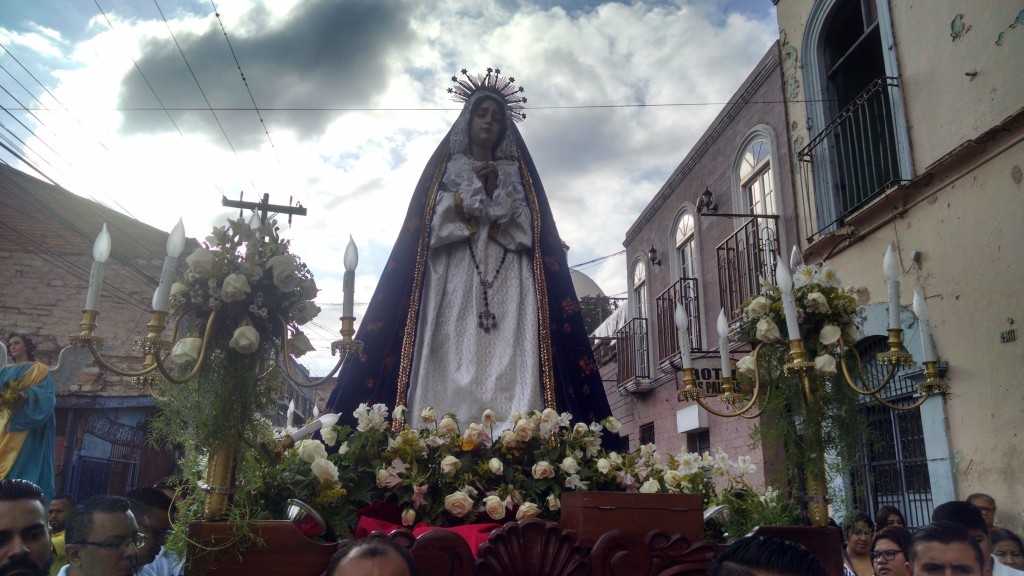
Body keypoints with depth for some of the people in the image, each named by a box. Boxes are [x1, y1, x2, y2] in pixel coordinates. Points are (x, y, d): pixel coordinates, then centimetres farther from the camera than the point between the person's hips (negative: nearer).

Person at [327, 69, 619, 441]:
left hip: (507, 279, 1)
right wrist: (472, 190, -2)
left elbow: (528, 230, 7)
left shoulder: (516, 173, 21)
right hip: (454, 275, -1)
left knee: (507, 361, -15)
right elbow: (432, 223, 6)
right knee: (454, 360, -16)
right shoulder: (447, 168, 19)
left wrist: (497, 191, -4)